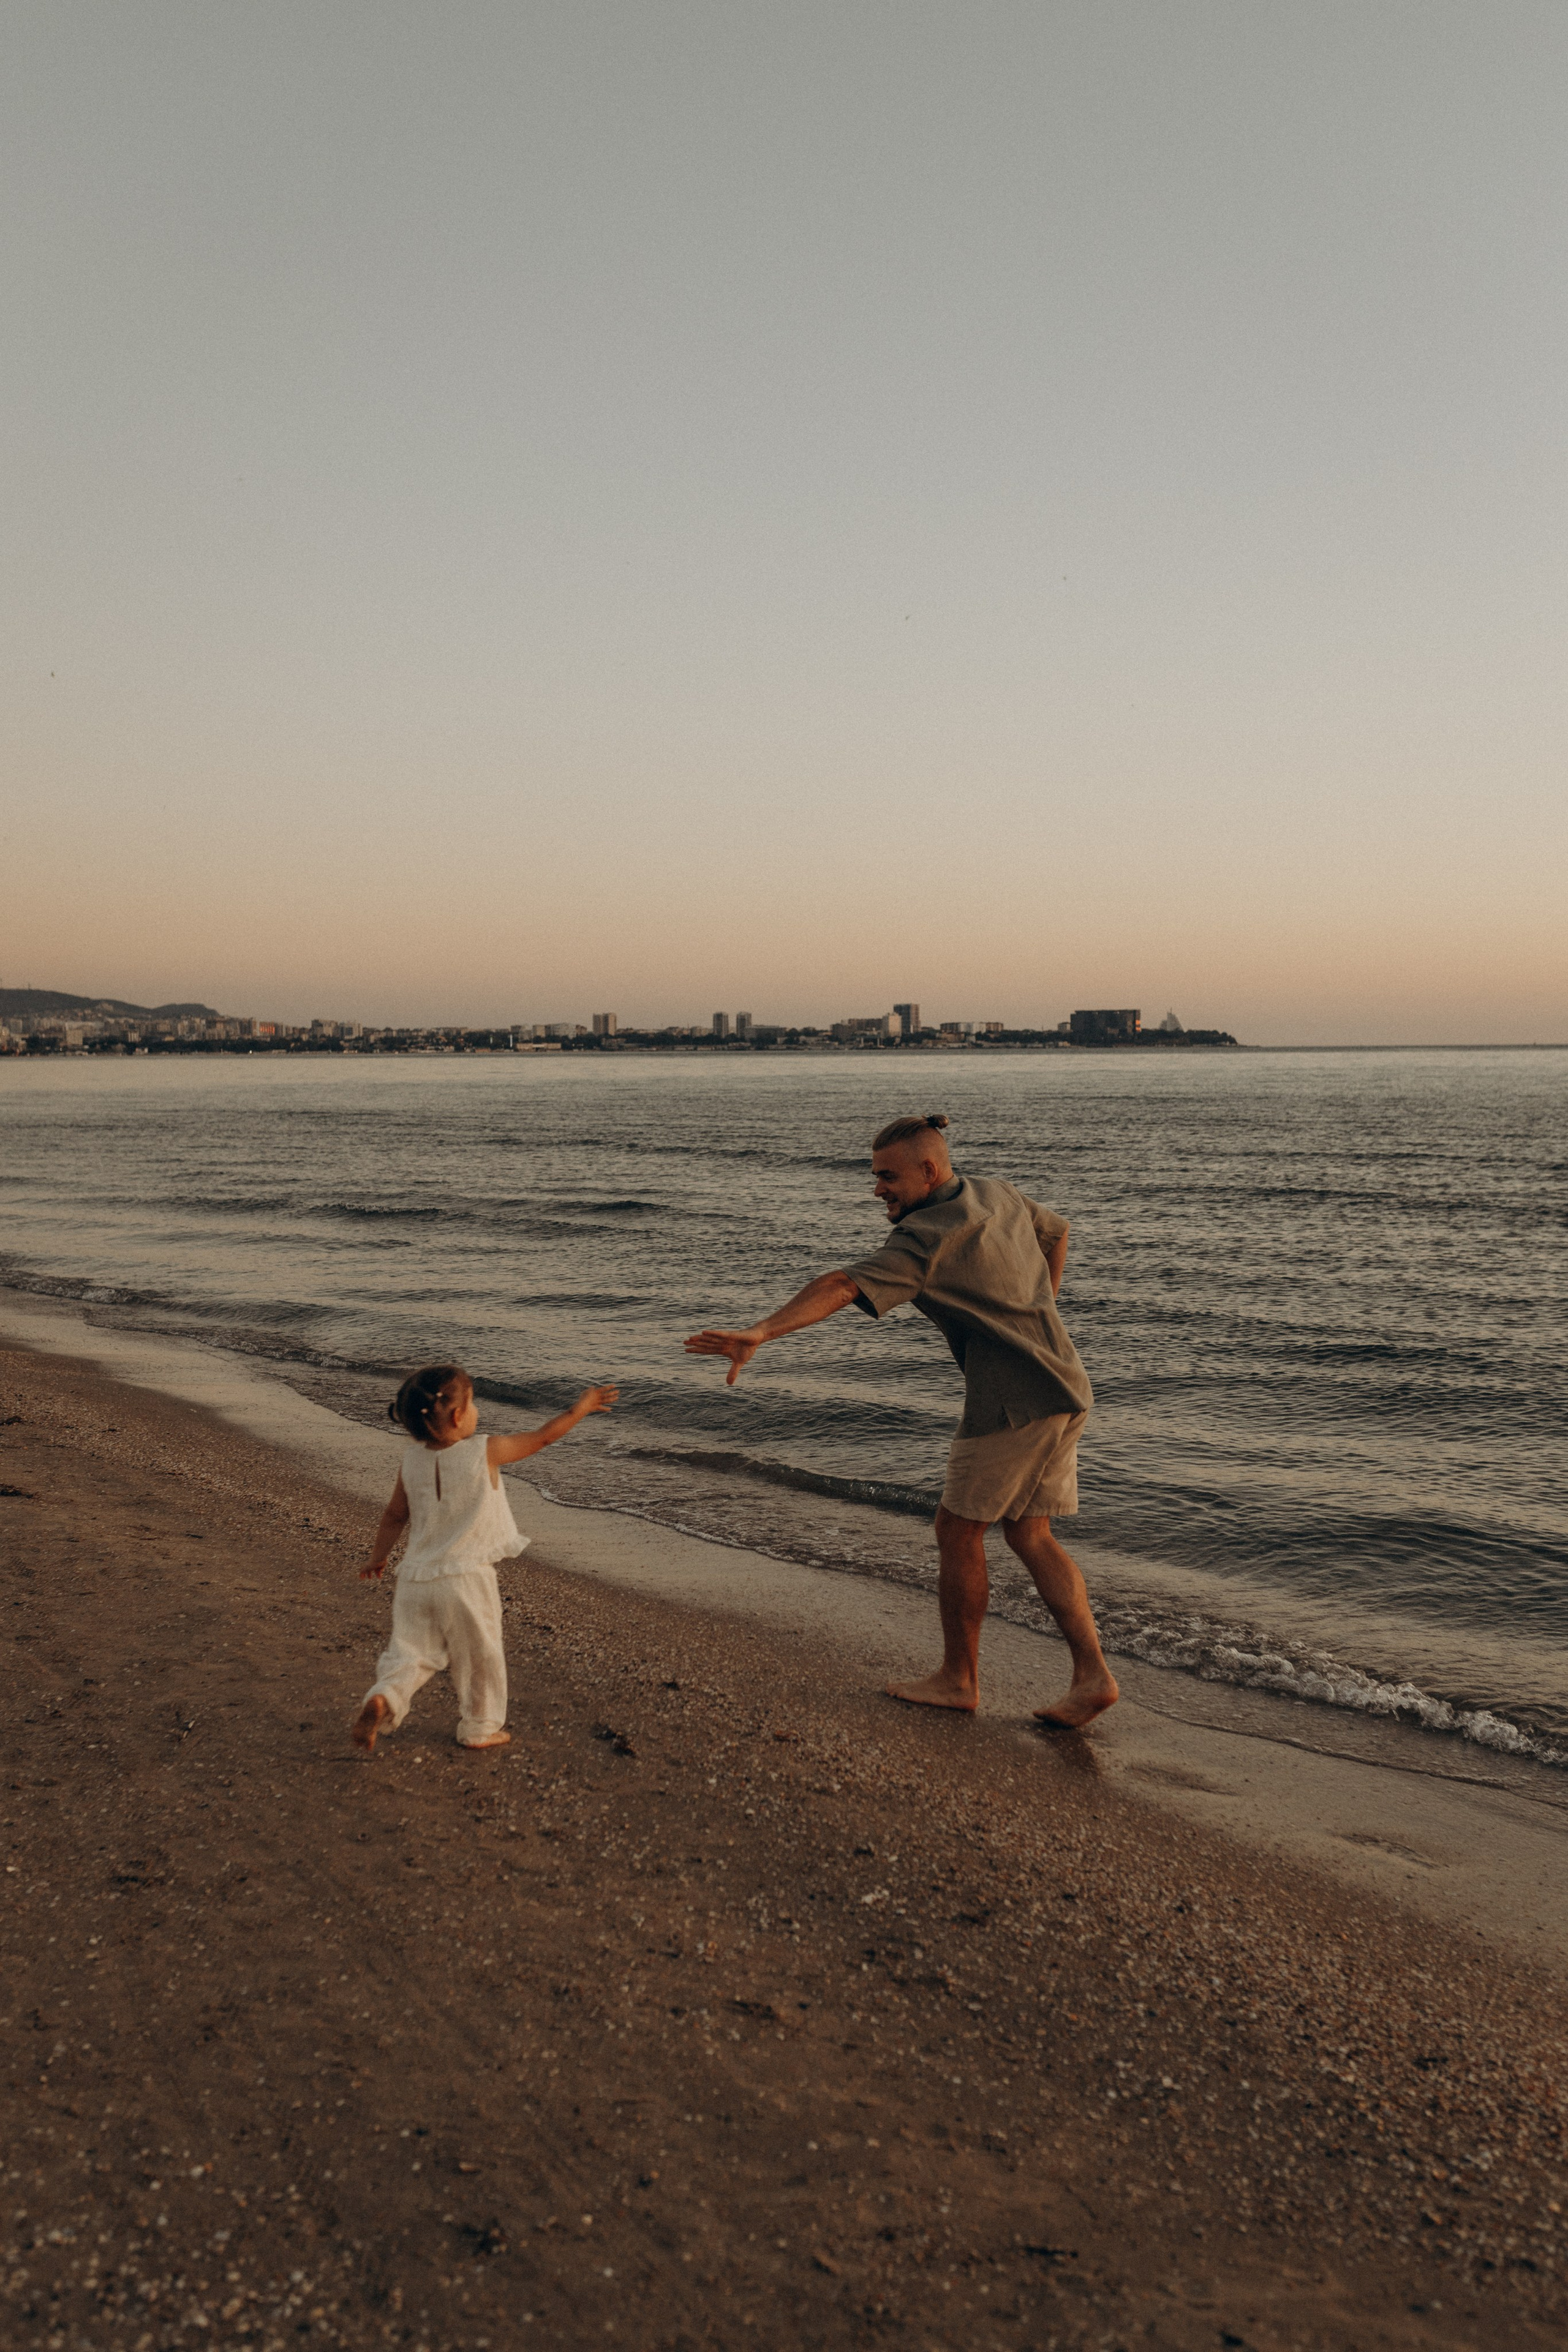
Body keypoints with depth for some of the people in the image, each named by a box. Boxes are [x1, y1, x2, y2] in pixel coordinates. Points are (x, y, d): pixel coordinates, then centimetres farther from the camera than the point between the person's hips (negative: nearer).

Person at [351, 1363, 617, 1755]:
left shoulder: (412, 1457, 0)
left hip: (415, 1578, 4)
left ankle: (383, 1698, -14)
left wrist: (378, 1557, 25)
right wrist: (579, 1410, 13)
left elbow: (395, 1515, 9)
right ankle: (480, 1728, 26)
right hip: (465, 1577, -4)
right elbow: (542, 1437, -2)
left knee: (410, 1652, 12)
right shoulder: (485, 1452, -12)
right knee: (480, 1656, 14)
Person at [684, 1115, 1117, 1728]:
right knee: (1030, 1536, 14)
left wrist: (759, 1333, -40)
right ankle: (1092, 1674, 9)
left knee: (959, 1531, 5)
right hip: (1064, 1386, 9)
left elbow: (842, 1288, -30)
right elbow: (1056, 1229, 32)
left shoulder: (927, 1236, -16)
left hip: (1014, 1400, -9)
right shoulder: (1000, 1194, 11)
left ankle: (958, 1678, 16)